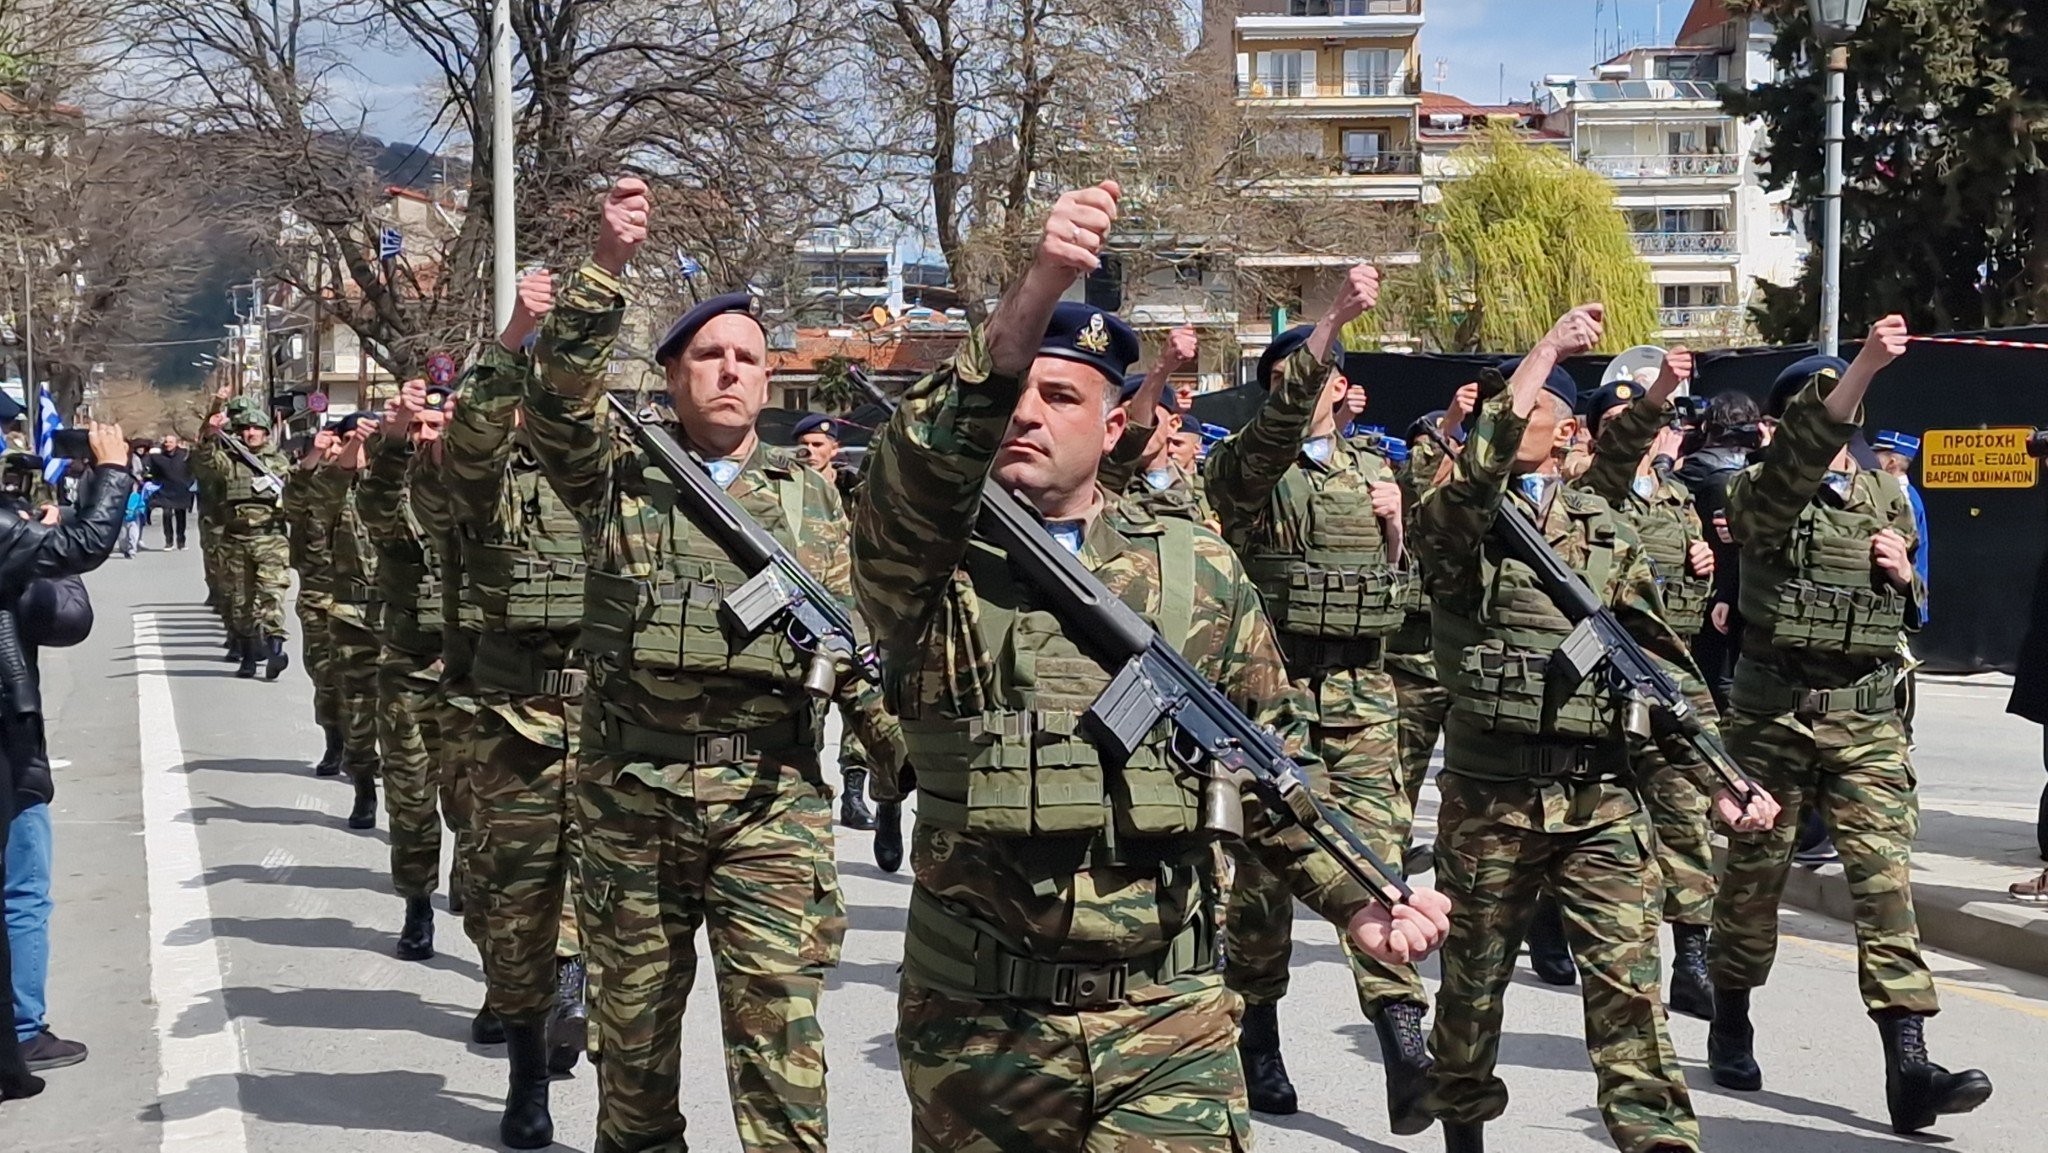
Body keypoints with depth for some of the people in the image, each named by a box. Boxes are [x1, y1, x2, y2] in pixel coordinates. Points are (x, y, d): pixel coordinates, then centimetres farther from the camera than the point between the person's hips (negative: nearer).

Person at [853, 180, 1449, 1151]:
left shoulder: (1199, 571, 7)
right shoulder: (927, 564, -2)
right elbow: (918, 465, -25)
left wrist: (1357, 899, -2)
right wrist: (1034, 295, -39)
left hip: (1167, 1031, 1)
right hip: (975, 1032, 0)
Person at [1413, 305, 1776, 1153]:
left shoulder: (1605, 531, 12)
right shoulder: (1457, 520, 3)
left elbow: (1663, 664, 11)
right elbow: (1477, 471, -23)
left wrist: (1723, 779, 1)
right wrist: (1546, 347, -20)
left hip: (1600, 796, 2)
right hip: (1488, 795, -2)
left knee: (1628, 980, -6)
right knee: (1472, 983, 9)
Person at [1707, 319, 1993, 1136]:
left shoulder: (1887, 497, 12)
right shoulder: (1762, 492, -4)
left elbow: (1910, 609, 23)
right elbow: (1800, 453, -29)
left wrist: (1904, 574, -2)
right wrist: (1866, 364, -41)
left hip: (1867, 712, 3)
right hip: (1774, 708, -3)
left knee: (1885, 878, -7)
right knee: (1754, 870, 8)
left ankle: (1908, 1067, -11)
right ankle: (1731, 1027, 28)